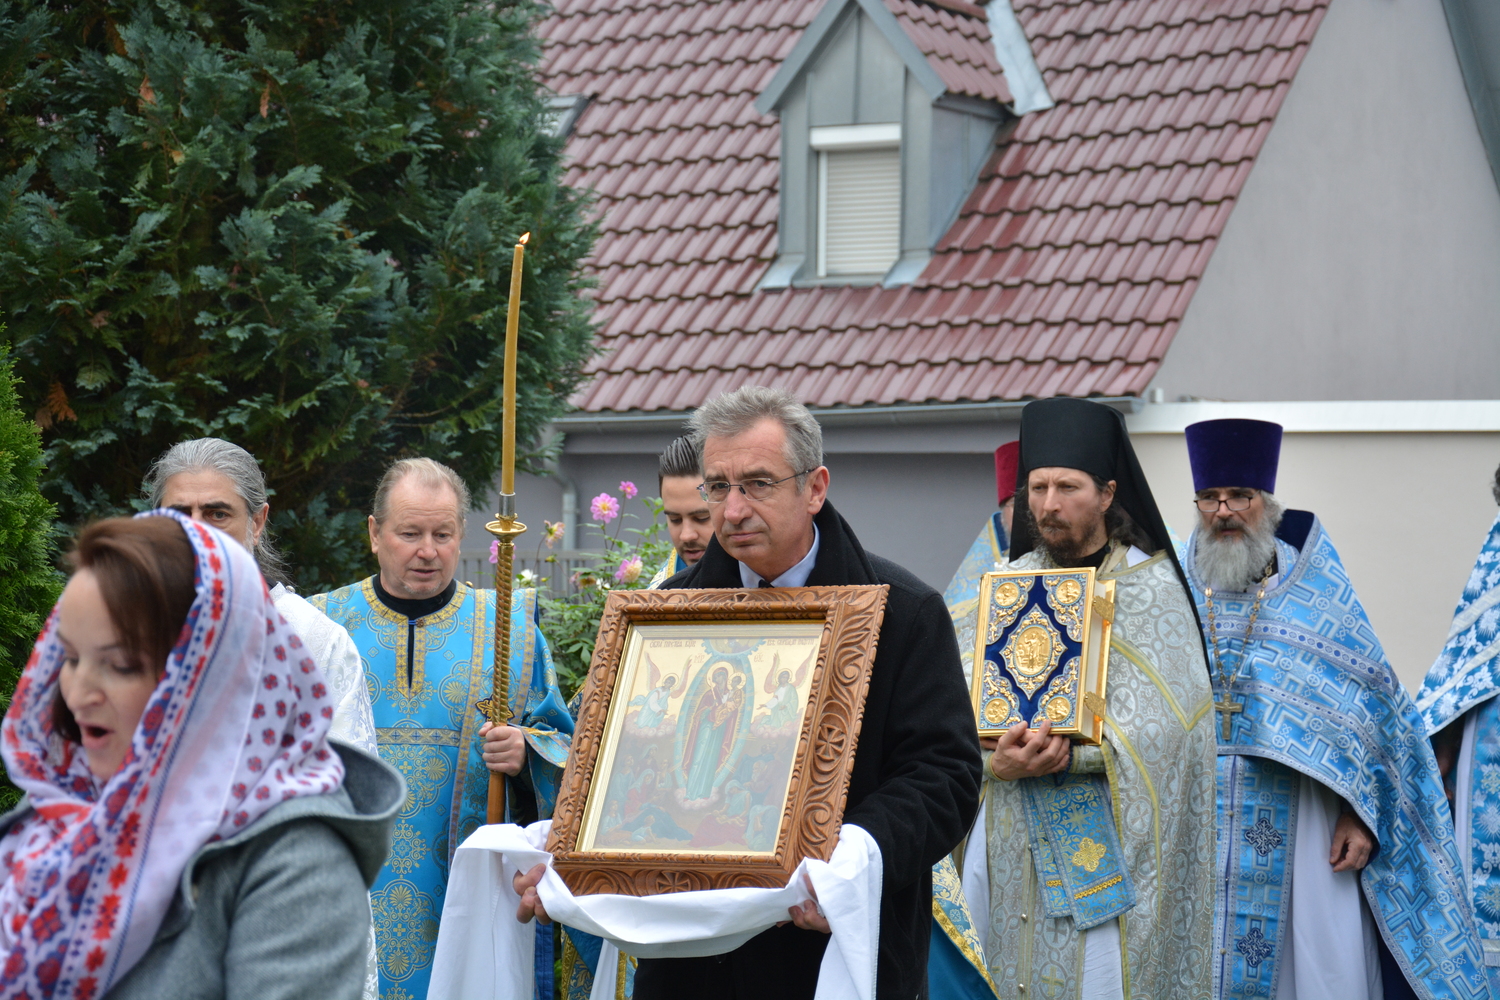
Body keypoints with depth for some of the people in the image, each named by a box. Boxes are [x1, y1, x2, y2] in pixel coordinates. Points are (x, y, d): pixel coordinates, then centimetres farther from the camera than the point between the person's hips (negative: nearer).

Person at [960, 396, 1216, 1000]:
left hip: (1109, 833, -4)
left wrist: (1065, 753, -25)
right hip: (1017, 834, 4)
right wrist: (998, 759, -18)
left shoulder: (1149, 587, -1)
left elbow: (1152, 722, -12)